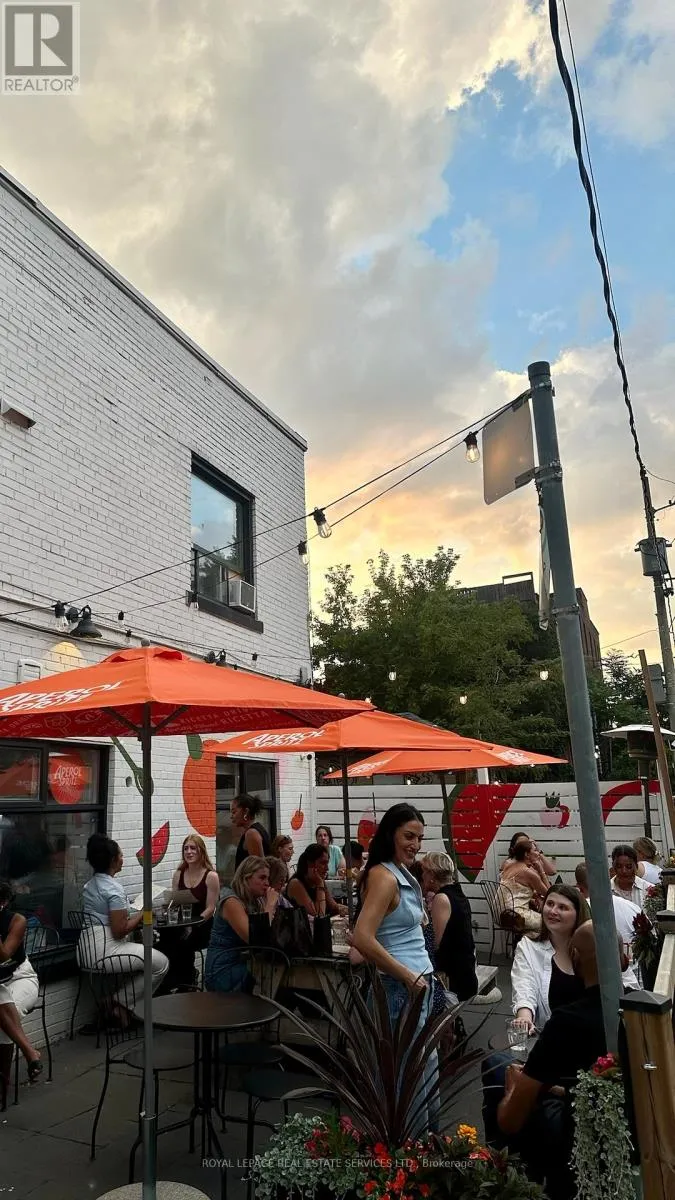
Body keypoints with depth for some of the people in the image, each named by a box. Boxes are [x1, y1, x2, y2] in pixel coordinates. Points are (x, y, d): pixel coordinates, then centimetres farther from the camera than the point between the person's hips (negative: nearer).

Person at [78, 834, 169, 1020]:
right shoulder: (114, 888, -15)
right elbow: (119, 930, -19)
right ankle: (123, 1006, 3)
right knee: (161, 962, -3)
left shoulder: (89, 885, 13)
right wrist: (142, 915, -5)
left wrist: (134, 918, 17)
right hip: (104, 953, -10)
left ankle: (119, 1003, 20)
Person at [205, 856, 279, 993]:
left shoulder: (255, 901, 8)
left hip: (243, 964, 7)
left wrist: (271, 906, -7)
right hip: (223, 971, -7)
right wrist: (270, 905, -18)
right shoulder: (232, 902, -16)